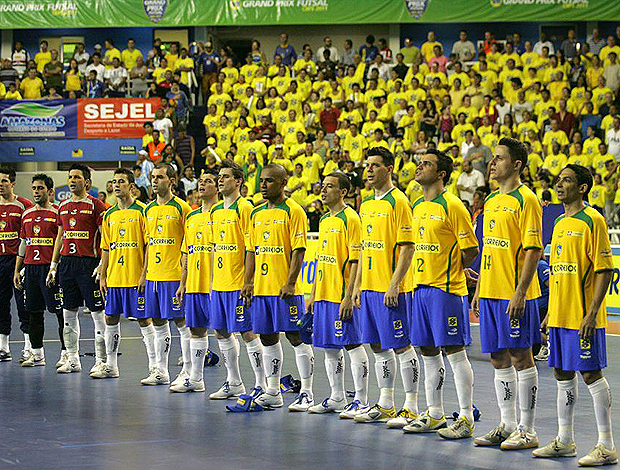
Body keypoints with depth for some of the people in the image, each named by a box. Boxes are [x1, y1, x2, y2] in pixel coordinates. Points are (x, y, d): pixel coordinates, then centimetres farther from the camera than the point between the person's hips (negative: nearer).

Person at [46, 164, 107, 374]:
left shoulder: (95, 205, -5)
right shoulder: (63, 205, 13)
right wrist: (53, 265, 14)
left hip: (88, 262, -6)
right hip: (67, 262, 6)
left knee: (97, 312, -3)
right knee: (68, 313, 8)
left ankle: (101, 360, 1)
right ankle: (72, 359, 15)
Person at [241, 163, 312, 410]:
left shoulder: (293, 211, -7)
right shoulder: (256, 213, 14)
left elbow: (298, 250, -12)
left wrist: (290, 282, -18)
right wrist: (248, 282, 9)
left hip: (285, 289, -7)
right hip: (261, 287, 7)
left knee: (296, 336, -5)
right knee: (268, 338, 10)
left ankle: (306, 393, -2)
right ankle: (273, 392, 17)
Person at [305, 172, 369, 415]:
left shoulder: (350, 218, -10)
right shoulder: (324, 220, 15)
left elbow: (355, 260, -15)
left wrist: (348, 297, -20)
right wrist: (313, 295, 17)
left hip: (342, 295, -9)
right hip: (324, 294, 9)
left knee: (352, 345, -5)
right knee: (330, 347, 12)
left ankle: (361, 401, -1)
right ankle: (337, 398, 21)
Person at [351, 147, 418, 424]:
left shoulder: (398, 201, -10)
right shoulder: (366, 205, 15)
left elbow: (407, 247, -15)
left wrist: (394, 284, -20)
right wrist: (358, 285, 16)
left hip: (391, 289, -8)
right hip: (369, 287, 8)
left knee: (401, 346, -5)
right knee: (378, 346, 12)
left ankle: (411, 408, -1)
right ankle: (386, 405, 20)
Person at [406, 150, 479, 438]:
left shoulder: (452, 206, -11)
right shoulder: (417, 207, 14)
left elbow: (471, 249, -11)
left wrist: (448, 274, -2)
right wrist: (424, 275, 14)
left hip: (446, 289, -8)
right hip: (421, 287, 8)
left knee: (454, 350, -6)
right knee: (428, 351, 11)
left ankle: (466, 417, -1)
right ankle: (434, 415, 19)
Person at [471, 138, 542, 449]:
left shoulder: (525, 200, -10)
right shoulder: (491, 201, 15)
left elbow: (533, 250, -14)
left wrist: (520, 292, -20)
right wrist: (479, 290, 17)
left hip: (514, 295, -8)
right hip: (490, 294, 8)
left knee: (520, 357, -4)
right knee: (499, 359, 11)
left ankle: (527, 430, 2)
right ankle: (507, 425, 19)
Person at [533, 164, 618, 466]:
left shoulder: (592, 220, -10)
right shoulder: (560, 223, 15)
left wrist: (591, 313, -20)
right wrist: (551, 312, 17)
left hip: (582, 316, -8)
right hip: (560, 315, 8)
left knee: (591, 374, -6)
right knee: (562, 375, 12)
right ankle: (565, 441, 21)